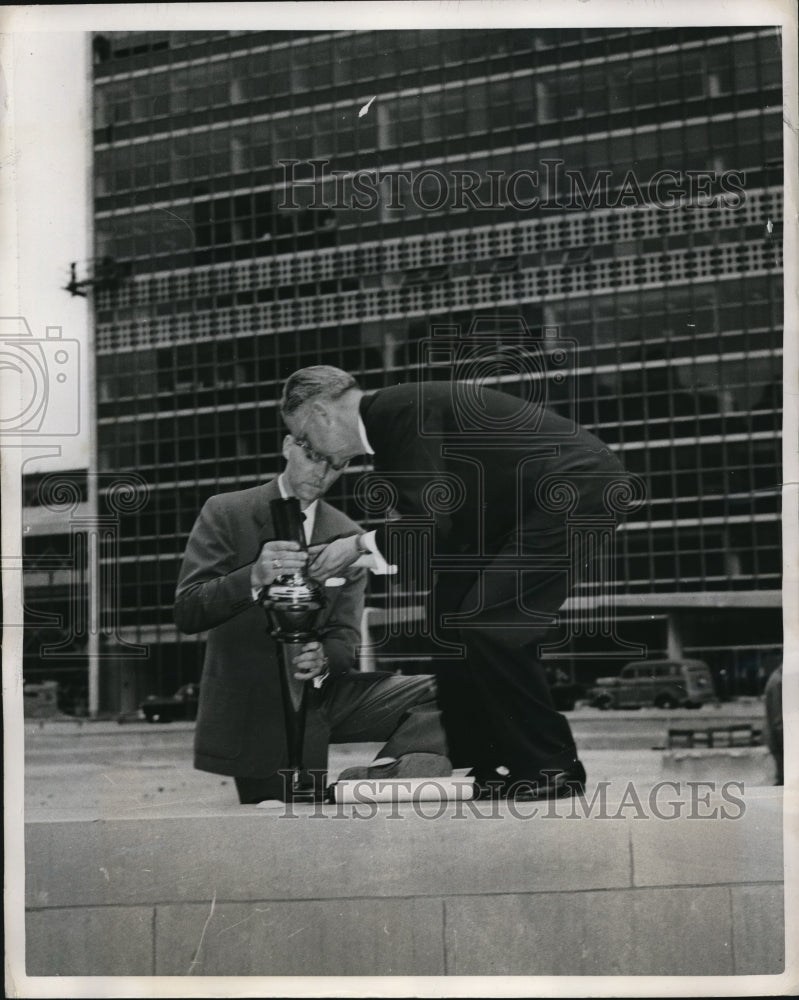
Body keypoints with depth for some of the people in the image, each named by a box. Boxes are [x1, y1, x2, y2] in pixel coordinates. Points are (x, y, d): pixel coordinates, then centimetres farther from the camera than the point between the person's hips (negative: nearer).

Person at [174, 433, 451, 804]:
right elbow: (186, 611, -12)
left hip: (322, 690, 4)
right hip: (257, 708, -4)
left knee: (438, 697, -17)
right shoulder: (225, 513, -2)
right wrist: (253, 578, -30)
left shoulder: (346, 534, 9)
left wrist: (324, 658, -23)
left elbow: (345, 635, 3)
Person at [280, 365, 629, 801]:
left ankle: (551, 768, -3)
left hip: (576, 487, -10)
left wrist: (362, 544, -9)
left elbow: (432, 522, -22)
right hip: (531, 503, 10)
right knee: (450, 612, 8)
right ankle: (483, 767, 13)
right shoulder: (390, 418, 13)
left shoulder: (400, 410, -17)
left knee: (486, 625, -15)